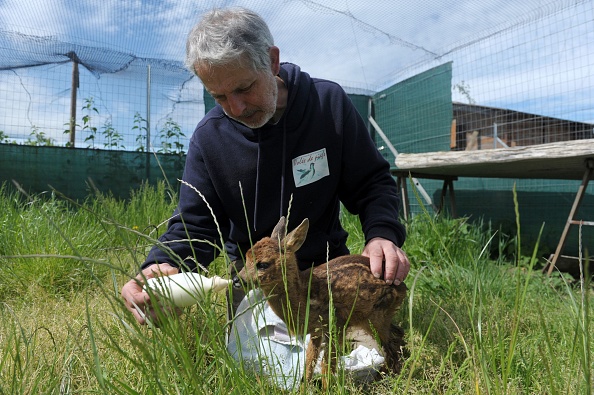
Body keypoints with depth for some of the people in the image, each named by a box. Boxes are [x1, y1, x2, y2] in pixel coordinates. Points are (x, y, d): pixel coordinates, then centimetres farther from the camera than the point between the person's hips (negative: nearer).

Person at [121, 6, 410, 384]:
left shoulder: (329, 102, -11)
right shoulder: (209, 137, -9)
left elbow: (372, 182, -5)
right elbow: (194, 224, -7)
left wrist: (382, 232, -26)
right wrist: (162, 266, -29)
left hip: (329, 266, 0)